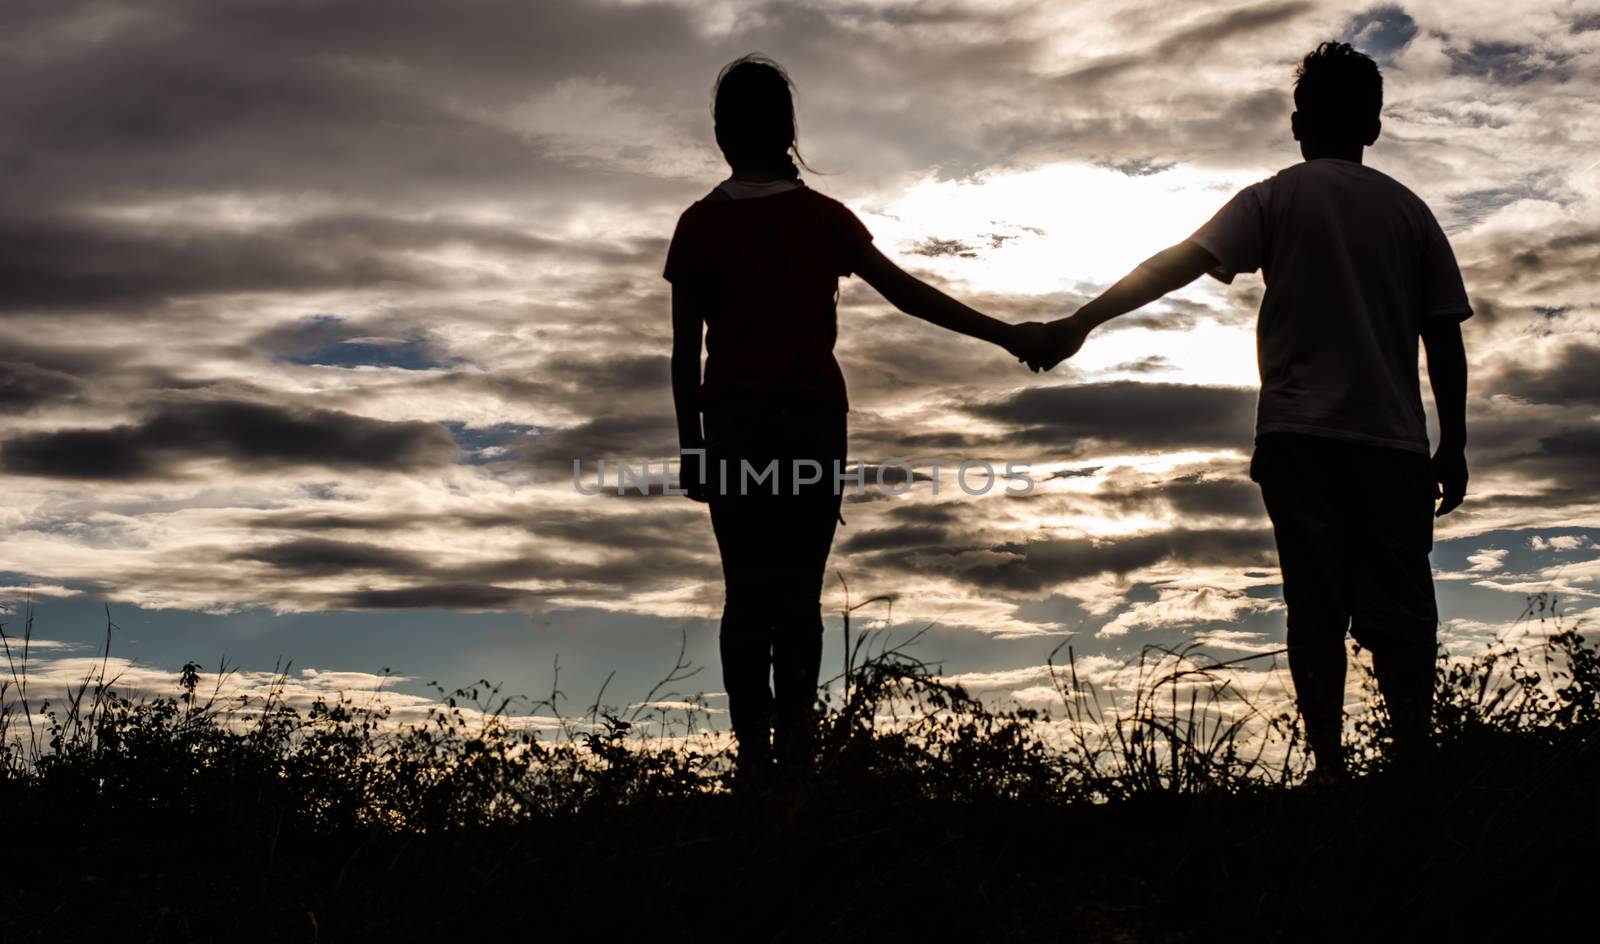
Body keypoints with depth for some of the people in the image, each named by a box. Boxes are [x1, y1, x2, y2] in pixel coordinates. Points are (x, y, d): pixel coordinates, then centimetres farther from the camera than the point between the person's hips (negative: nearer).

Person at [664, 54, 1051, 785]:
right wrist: (1005, 335, 0)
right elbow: (908, 293, -3)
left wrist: (691, 443, 10)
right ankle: (793, 745, -5)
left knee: (746, 595, 5)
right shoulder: (822, 217, 2)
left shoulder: (700, 225, 3)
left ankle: (753, 752, 0)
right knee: (799, 594, 3)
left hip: (733, 422, 0)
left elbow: (684, 349, 3)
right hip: (813, 421, 0)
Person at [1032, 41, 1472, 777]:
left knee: (1317, 608, 3)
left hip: (1300, 438, -1)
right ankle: (1414, 755, -7)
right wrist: (1452, 446, 16)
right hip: (1394, 441, 1)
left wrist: (1082, 321, -13)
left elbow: (1181, 262, -10)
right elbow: (1445, 340, 9)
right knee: (1400, 608, 3)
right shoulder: (1408, 209, 12)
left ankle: (1330, 763, -2)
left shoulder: (1278, 197, 5)